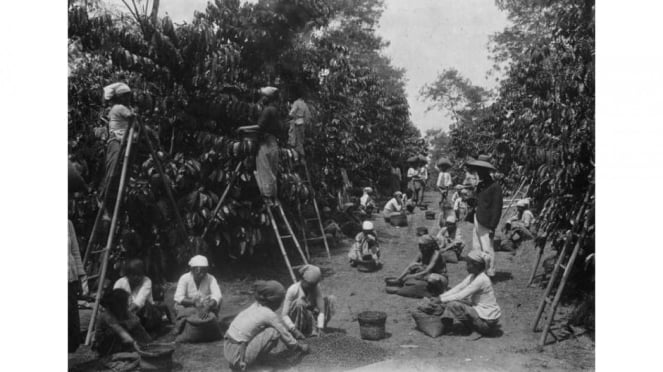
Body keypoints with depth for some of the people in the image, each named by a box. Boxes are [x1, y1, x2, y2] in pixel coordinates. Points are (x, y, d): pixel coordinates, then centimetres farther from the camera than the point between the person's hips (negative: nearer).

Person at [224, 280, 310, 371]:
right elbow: (287, 336, -3)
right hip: (239, 359, -8)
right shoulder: (270, 315, -13)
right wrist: (301, 348, 15)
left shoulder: (255, 305, 9)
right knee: (274, 331, -10)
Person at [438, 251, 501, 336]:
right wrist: (440, 297, -5)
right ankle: (446, 325, 6)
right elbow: (458, 288, 4)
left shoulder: (481, 279, -23)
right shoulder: (473, 276, 4)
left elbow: (460, 296, -23)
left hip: (487, 322, -9)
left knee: (452, 305, -22)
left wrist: (441, 300, -16)